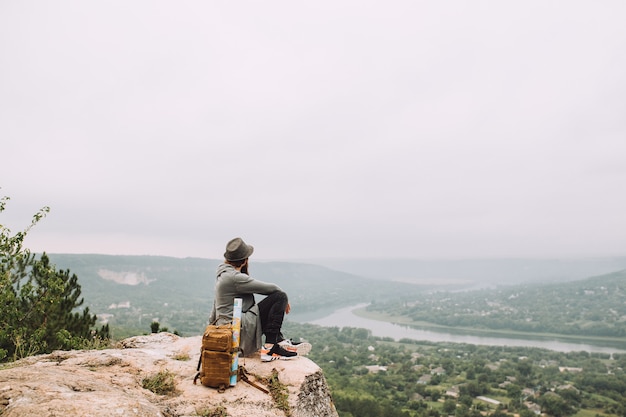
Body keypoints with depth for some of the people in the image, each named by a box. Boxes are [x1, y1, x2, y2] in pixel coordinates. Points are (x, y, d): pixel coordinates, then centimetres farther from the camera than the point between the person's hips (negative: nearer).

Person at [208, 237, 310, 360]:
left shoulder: (223, 273, 11)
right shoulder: (234, 277, -20)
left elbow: (216, 304, 24)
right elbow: (271, 288, -15)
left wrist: (212, 322, 36)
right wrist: (284, 299, 4)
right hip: (240, 329, -11)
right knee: (279, 297, -13)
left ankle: (280, 341, 17)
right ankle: (269, 348, -14)